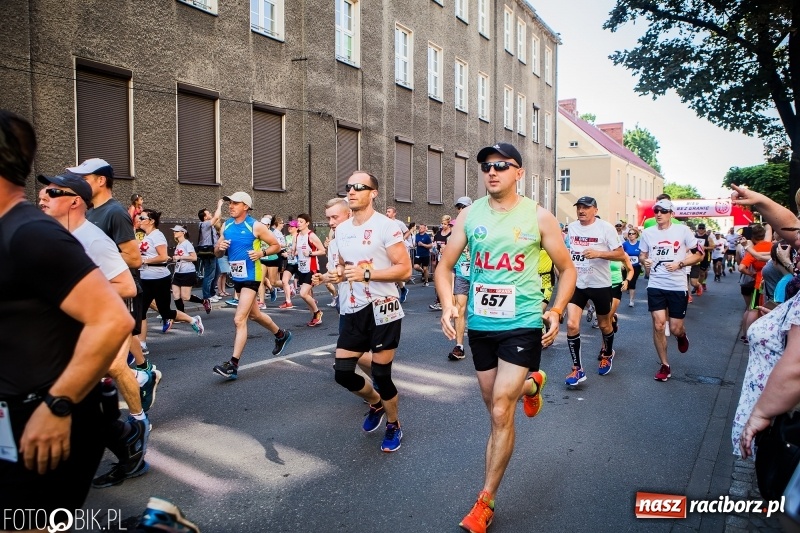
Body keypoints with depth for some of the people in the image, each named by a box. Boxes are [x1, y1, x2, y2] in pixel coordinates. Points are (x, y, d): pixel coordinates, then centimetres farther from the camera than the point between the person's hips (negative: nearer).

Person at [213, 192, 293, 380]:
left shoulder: (256, 226, -9)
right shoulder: (226, 226, 7)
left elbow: (276, 245, -2)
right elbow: (217, 254, 12)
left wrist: (262, 253, -20)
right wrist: (220, 248, -11)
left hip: (251, 276, -8)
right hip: (236, 276, 8)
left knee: (239, 319, -14)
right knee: (254, 315, 22)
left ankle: (233, 364, -11)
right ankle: (281, 334, 45)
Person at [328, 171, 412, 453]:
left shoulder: (386, 226, -11)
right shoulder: (341, 229, 10)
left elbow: (405, 269, -15)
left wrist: (367, 274, -23)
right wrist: (336, 273, 1)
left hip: (382, 309, -6)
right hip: (352, 311, 6)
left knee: (381, 375, 2)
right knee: (342, 372, 5)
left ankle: (393, 425, 29)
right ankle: (375, 402, 36)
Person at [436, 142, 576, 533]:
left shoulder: (538, 217, -5)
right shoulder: (469, 216, 0)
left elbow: (567, 269, 4)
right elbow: (445, 266, 4)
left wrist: (556, 311, -9)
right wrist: (448, 306, -13)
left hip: (523, 324, -3)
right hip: (480, 324, 4)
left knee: (501, 412, -8)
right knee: (495, 404, 18)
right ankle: (531, 384, 54)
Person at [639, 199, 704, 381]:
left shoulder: (683, 230, -5)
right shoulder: (648, 233, 3)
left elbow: (700, 254, -1)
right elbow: (642, 255, 15)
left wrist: (679, 264, -15)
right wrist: (644, 261, -8)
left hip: (678, 287, -2)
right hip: (656, 286, 2)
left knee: (675, 329, 3)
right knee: (658, 325, -5)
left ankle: (682, 335, 42)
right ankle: (665, 365, 10)